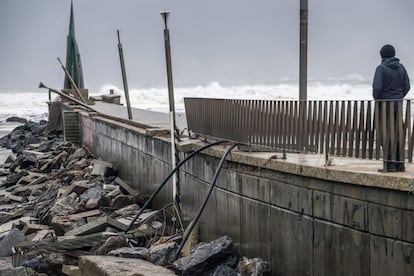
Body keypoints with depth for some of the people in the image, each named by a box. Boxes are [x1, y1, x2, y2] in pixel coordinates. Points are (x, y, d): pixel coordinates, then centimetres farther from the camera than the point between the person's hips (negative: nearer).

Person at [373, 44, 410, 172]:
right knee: (397, 134, 9)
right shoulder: (401, 67, 8)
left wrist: (376, 99, 1)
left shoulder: (381, 68, -8)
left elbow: (377, 87, -16)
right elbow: (407, 86, 7)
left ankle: (389, 163, -6)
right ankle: (400, 163, 8)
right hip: (398, 104, 5)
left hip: (385, 105, -5)